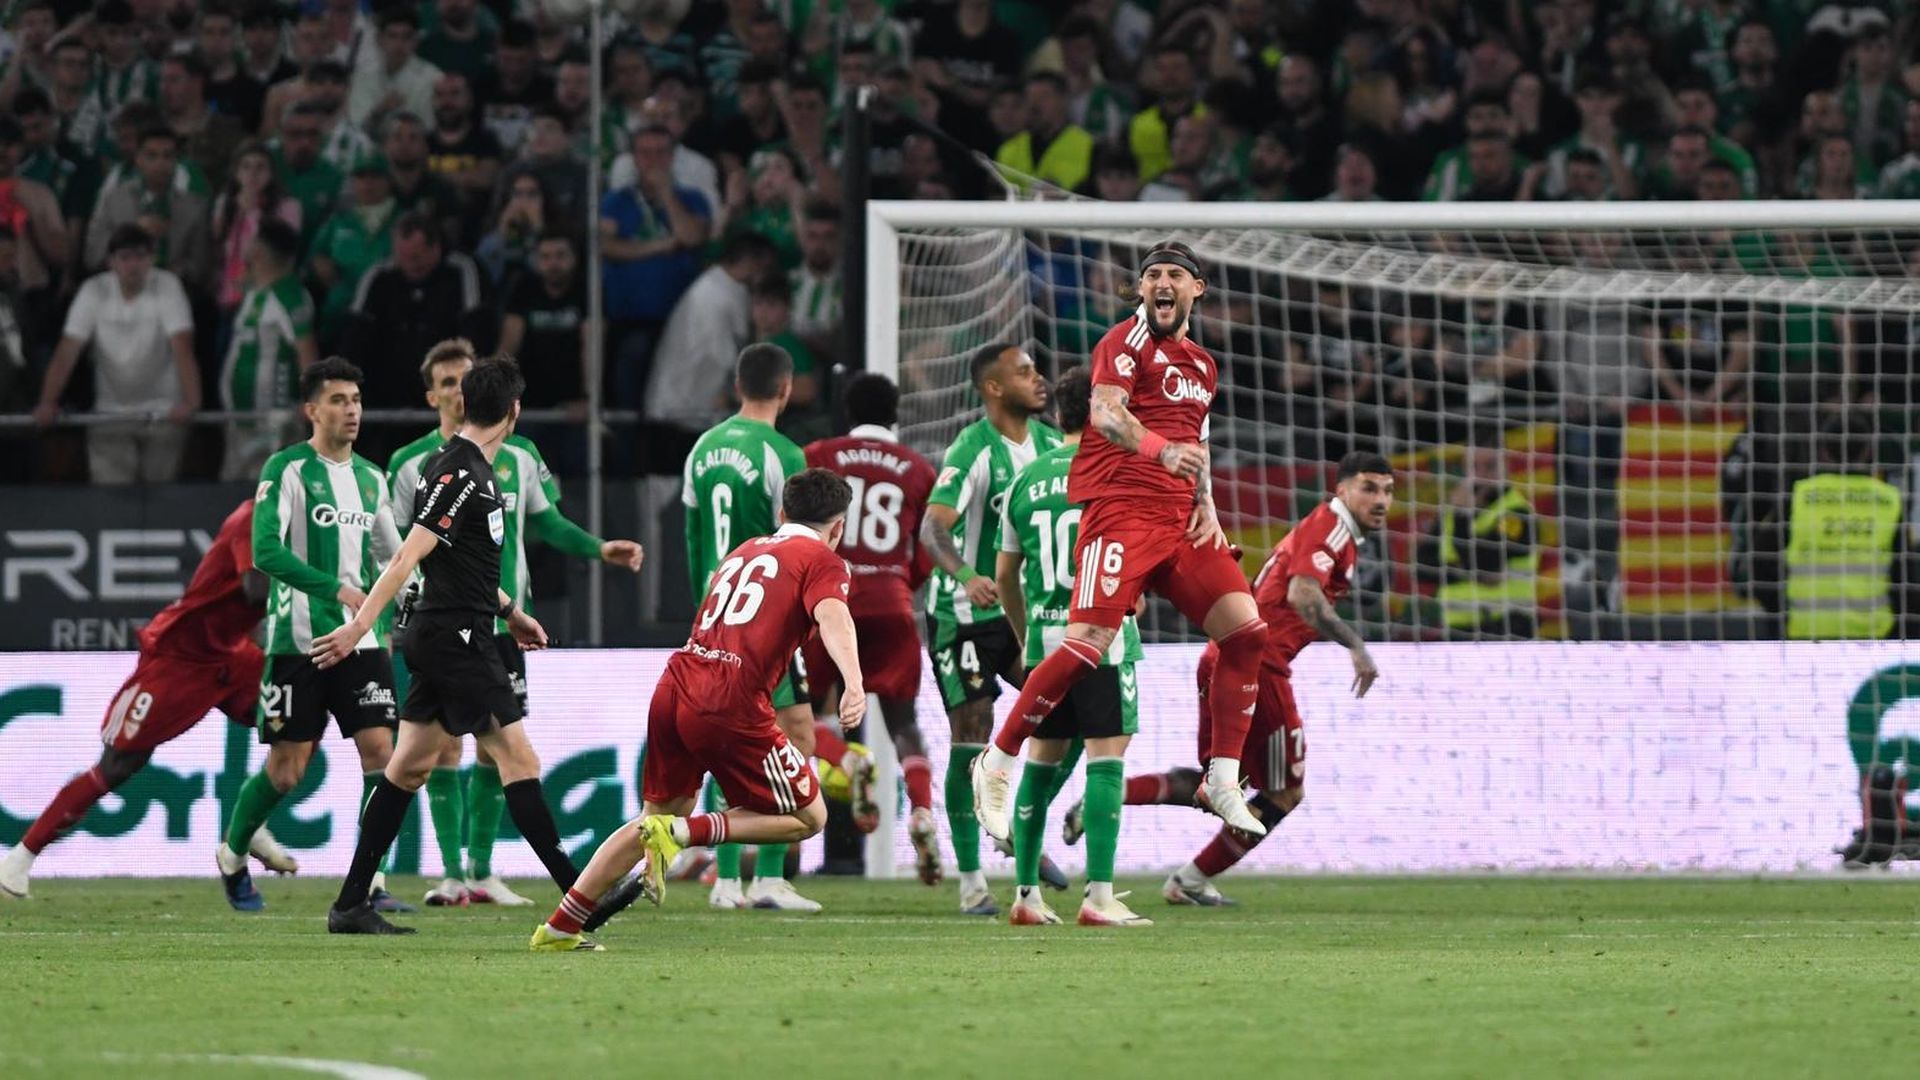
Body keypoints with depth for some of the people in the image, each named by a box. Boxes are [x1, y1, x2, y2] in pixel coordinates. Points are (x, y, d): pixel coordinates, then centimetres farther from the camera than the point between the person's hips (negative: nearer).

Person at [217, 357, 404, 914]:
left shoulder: (371, 477, 14)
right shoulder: (287, 469, -6)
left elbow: (391, 556, 25)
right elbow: (265, 550, -17)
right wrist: (335, 589, -24)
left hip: (360, 639, 5)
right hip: (298, 638, -5)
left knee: (379, 748, -10)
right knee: (287, 768, 0)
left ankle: (371, 883, -8)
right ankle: (231, 857, 26)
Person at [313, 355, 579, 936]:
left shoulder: (472, 469, 13)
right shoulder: (460, 475, -17)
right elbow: (409, 556, -23)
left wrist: (510, 612, 33)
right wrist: (360, 626, -26)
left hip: (442, 640, 10)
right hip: (455, 639, -10)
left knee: (410, 767, 10)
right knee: (518, 758, -8)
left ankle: (351, 906, 10)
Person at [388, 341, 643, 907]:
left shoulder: (517, 455, 6)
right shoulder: (411, 463, -1)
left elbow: (547, 522, 15)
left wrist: (599, 548, 1)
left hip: (502, 624, 2)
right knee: (442, 747, -5)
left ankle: (482, 872, 12)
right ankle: (452, 873, 0)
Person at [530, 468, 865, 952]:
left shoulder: (743, 552, 27)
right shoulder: (822, 561, 5)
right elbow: (832, 617, -15)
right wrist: (854, 684, -31)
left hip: (673, 690, 7)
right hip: (732, 707, -7)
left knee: (656, 818, 22)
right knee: (809, 817, 8)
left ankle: (558, 929, 17)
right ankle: (683, 833, -9)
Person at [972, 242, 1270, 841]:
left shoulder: (1202, 365, 22)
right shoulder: (1130, 339, -2)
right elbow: (1105, 412, -17)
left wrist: (1207, 505, 14)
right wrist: (1160, 449, -34)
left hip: (1181, 520, 7)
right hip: (1122, 509, -7)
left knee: (1246, 630, -3)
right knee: (1088, 643, -17)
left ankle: (1223, 783, 4)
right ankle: (995, 767, -5)